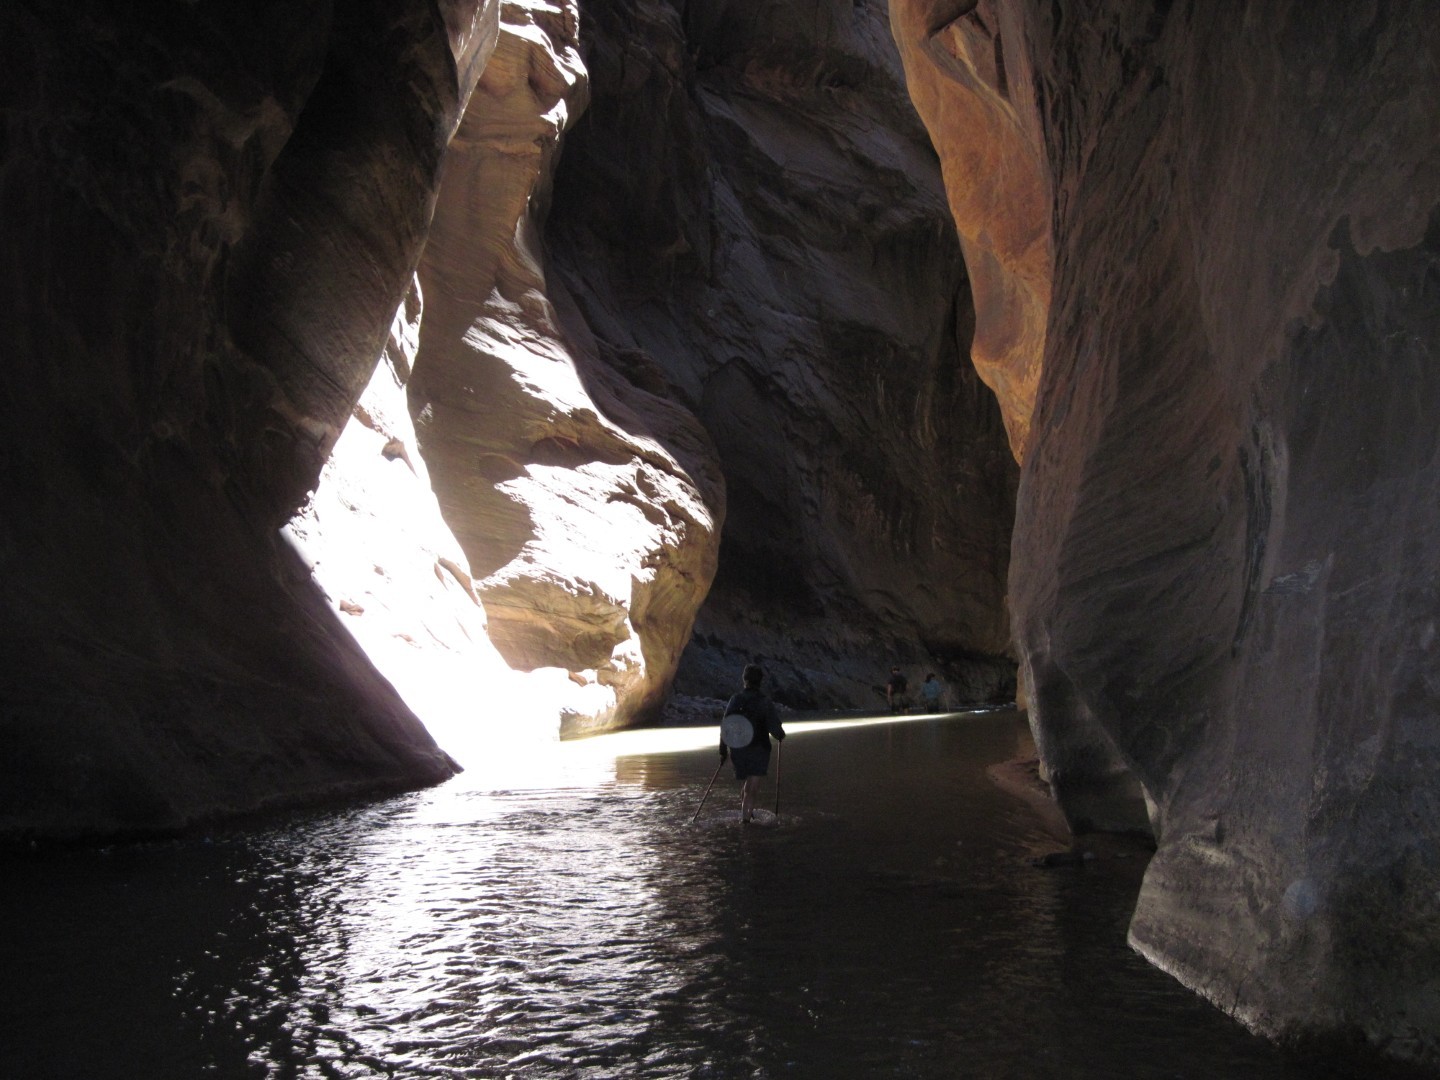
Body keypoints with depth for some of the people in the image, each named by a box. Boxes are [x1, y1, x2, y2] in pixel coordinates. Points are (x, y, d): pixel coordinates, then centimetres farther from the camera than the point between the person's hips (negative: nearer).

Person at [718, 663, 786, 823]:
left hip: (738, 750, 4)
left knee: (745, 784, 21)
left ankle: (746, 812, 32)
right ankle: (745, 816, -14)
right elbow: (774, 726, -16)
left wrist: (723, 751, 6)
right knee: (753, 786, -4)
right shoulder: (765, 702, -11)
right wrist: (781, 736, 8)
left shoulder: (735, 701, -3)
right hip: (759, 750, -3)